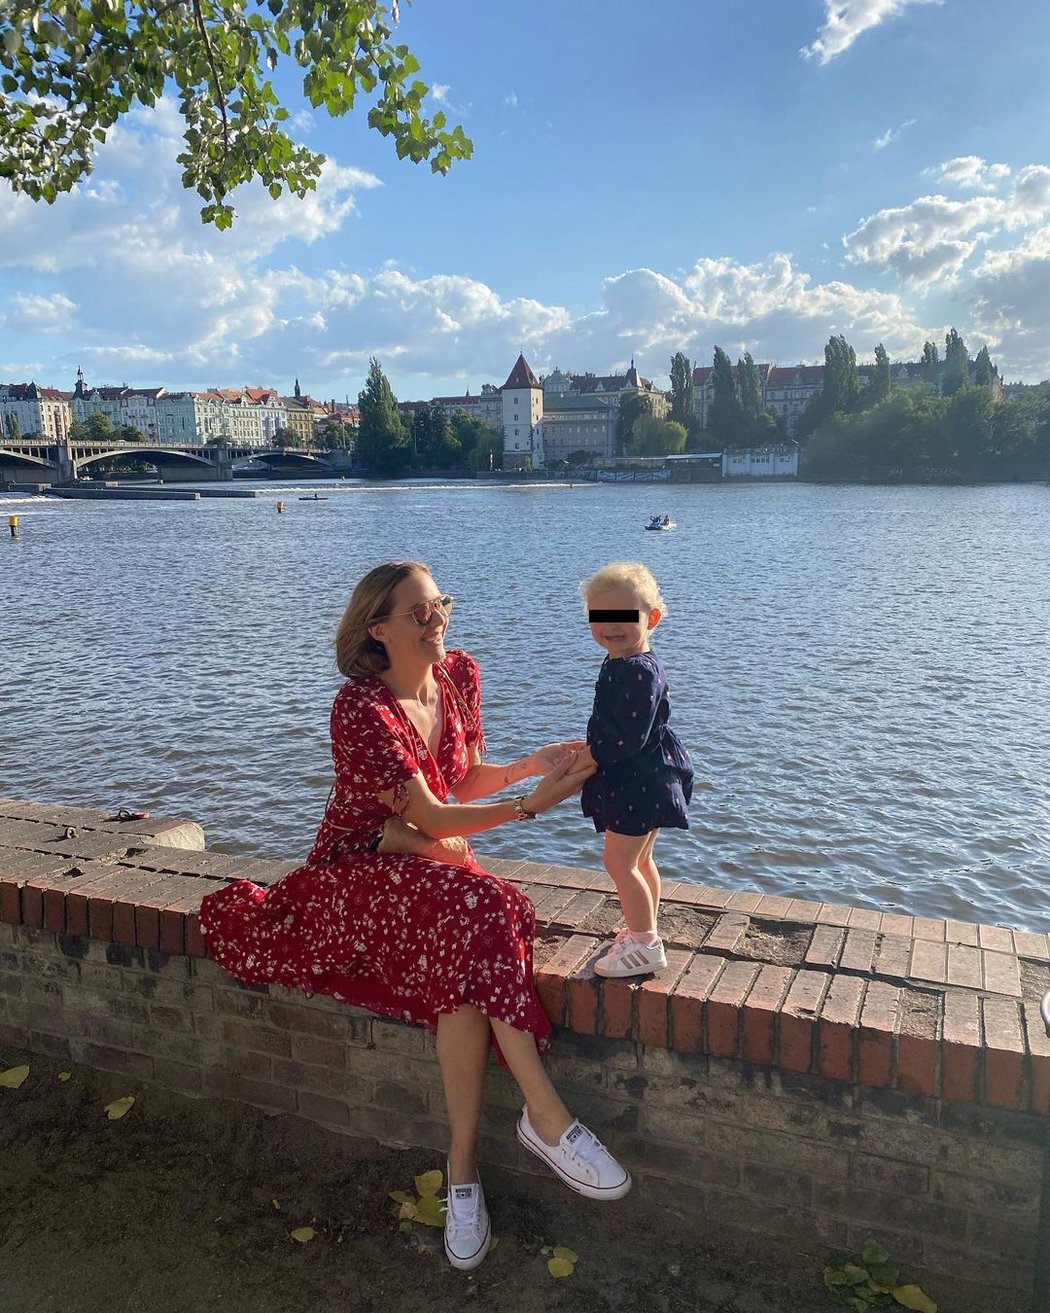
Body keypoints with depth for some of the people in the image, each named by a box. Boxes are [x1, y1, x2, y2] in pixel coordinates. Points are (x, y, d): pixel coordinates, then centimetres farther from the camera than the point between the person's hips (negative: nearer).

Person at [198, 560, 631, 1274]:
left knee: (467, 965, -28)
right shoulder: (361, 708, -21)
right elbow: (431, 818, -22)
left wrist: (525, 765, -8)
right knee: (473, 909, -34)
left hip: (431, 864, 5)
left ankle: (464, 1167, -19)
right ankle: (546, 1116, -27)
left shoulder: (459, 674, 0)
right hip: (356, 873, -5)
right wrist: (531, 804, -28)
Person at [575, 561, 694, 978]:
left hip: (640, 783, -10)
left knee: (619, 860, -3)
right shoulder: (619, 665, 9)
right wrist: (588, 750, 10)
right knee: (640, 859, 20)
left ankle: (645, 945, 6)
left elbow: (628, 739, -25)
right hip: (644, 781, 10)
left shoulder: (639, 672, -24)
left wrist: (583, 759, -18)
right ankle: (646, 929, 35)